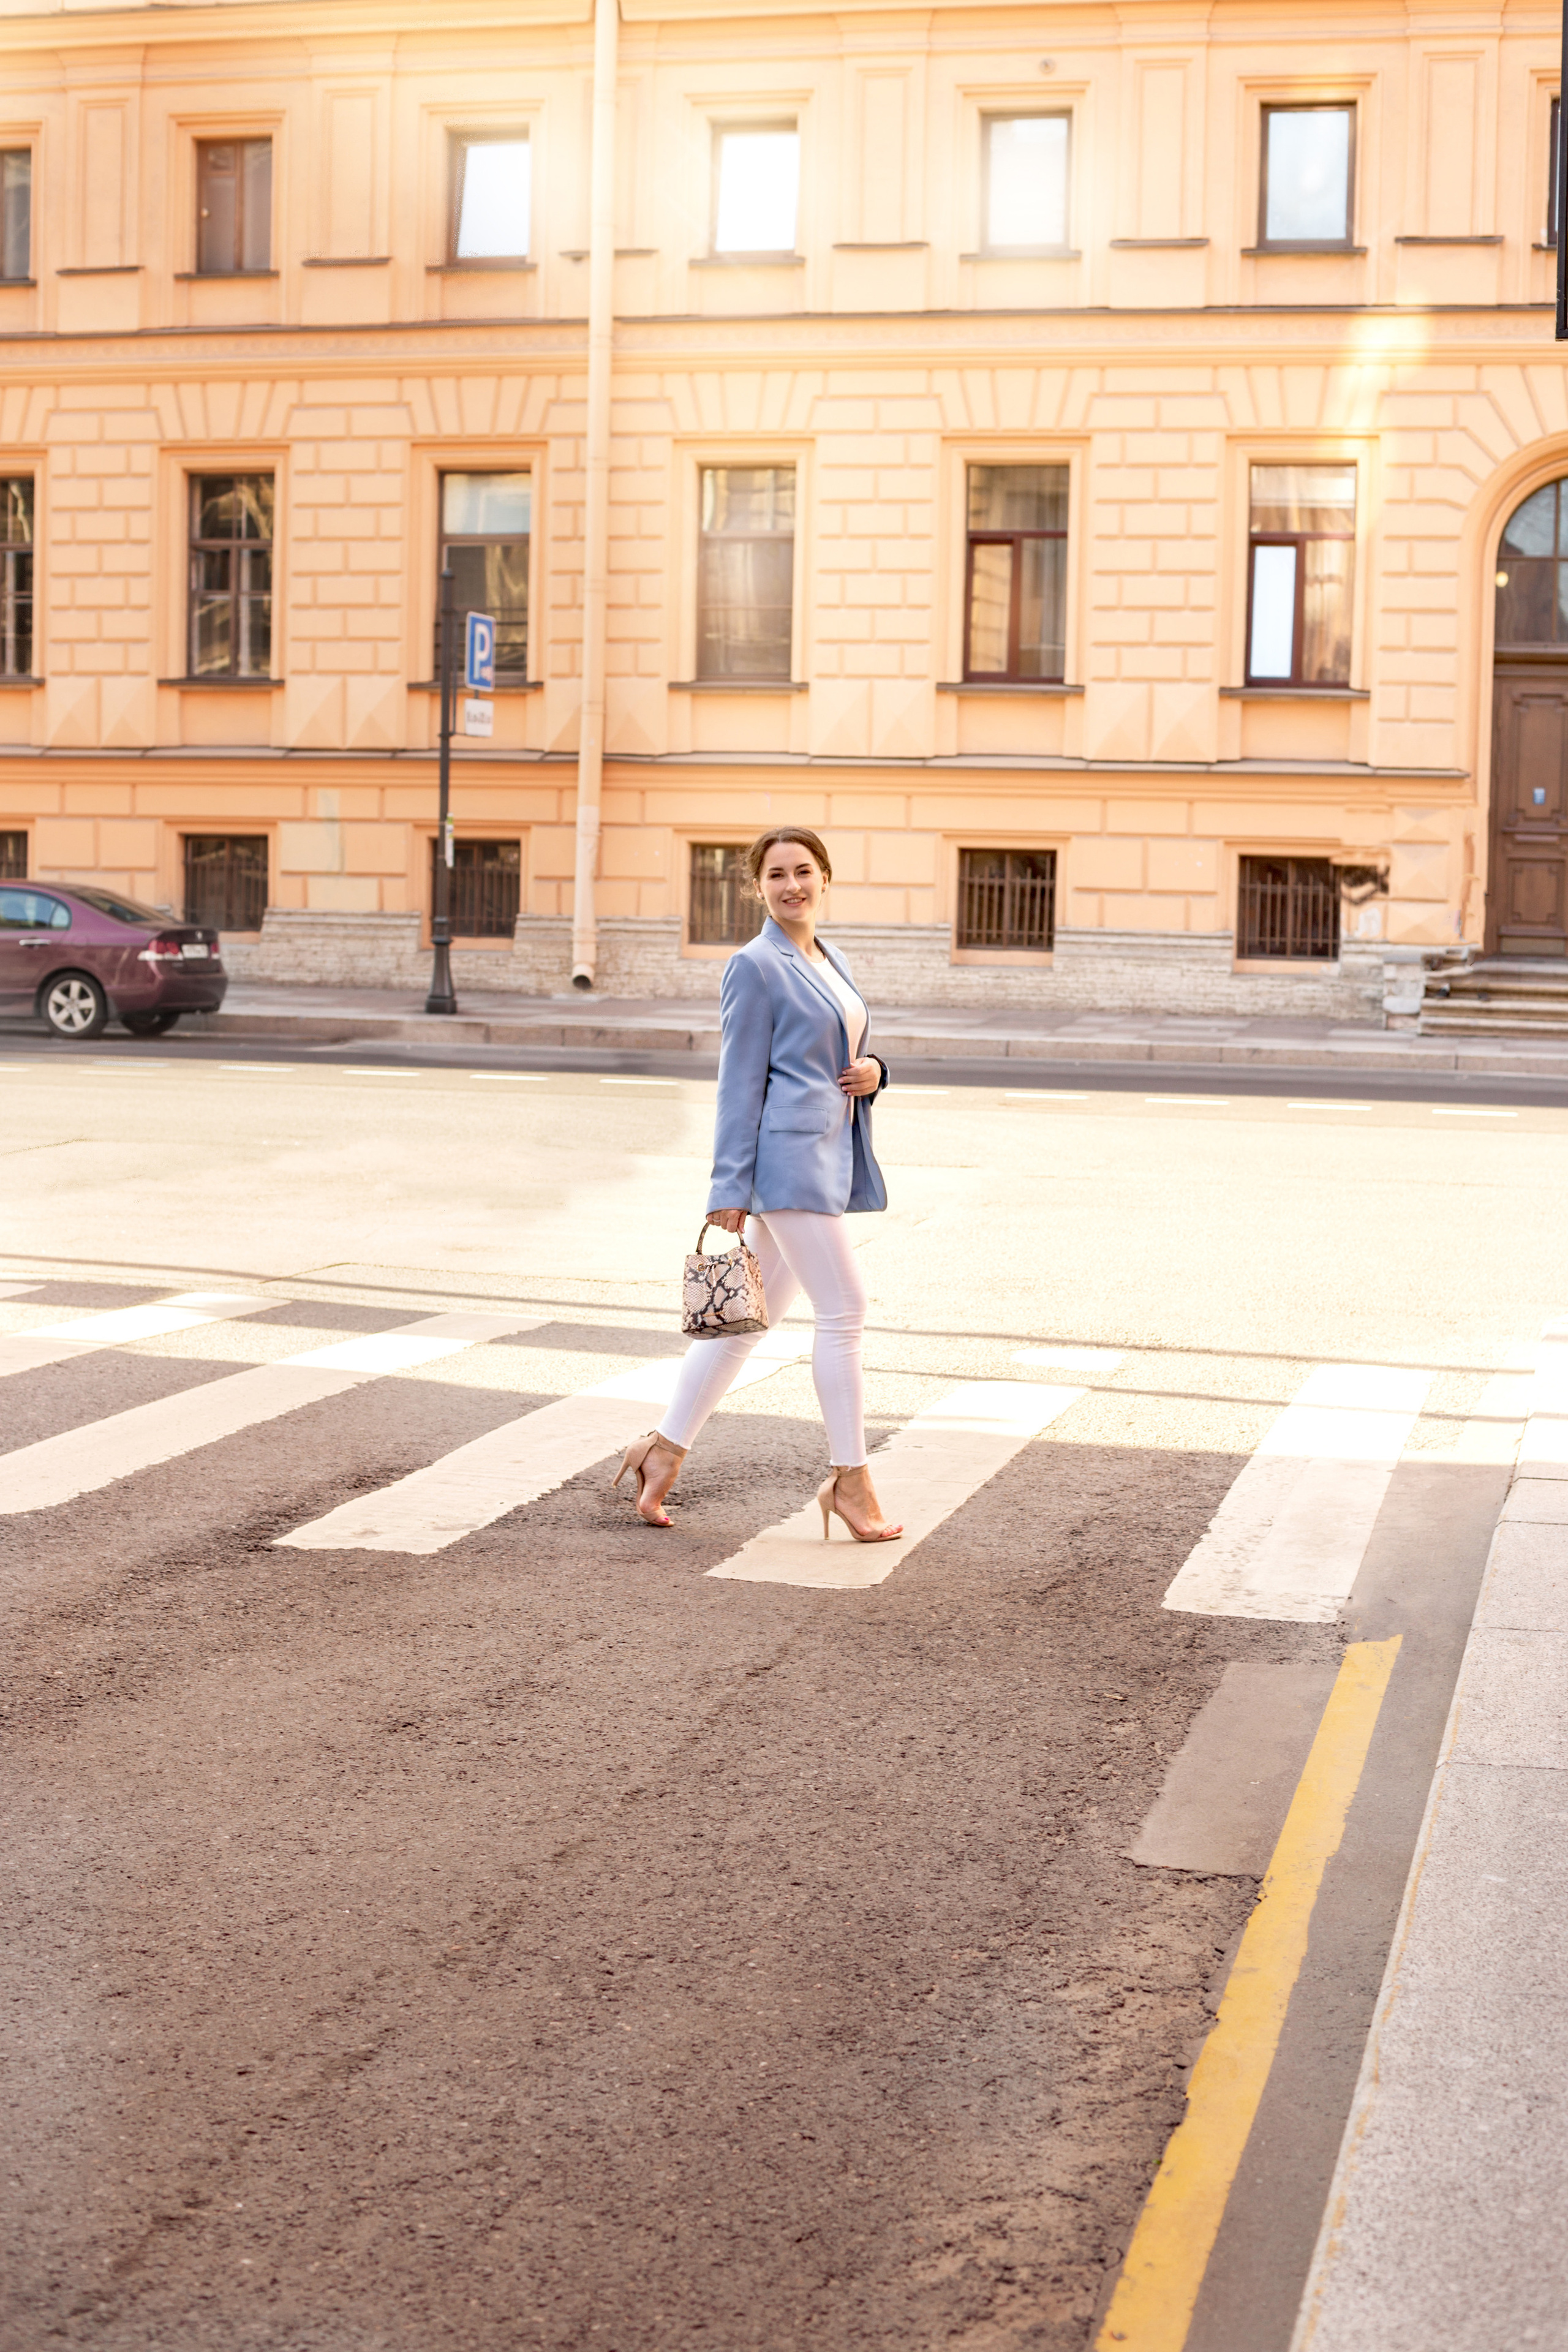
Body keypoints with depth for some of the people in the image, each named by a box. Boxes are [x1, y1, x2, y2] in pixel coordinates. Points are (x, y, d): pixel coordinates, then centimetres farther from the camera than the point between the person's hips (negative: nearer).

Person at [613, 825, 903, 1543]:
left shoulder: (831, 962, 17)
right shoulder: (755, 966, -7)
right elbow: (740, 1082, -10)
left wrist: (872, 1069, 1)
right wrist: (730, 1191, -12)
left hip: (829, 1152, 9)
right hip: (788, 1150, -9)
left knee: (752, 1314, 10)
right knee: (843, 1308, -7)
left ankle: (664, 1448, 16)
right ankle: (848, 1478, 2)